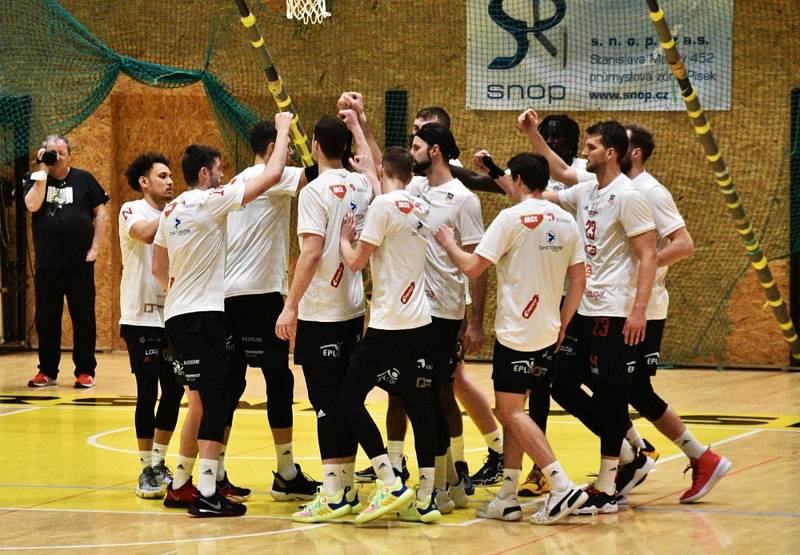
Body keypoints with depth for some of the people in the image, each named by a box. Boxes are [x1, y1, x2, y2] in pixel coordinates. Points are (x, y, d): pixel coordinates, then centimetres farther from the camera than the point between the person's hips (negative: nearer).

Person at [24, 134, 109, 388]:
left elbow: (101, 213, 4)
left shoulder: (83, 179, 3)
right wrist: (42, 172, -11)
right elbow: (32, 205, -12)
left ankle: (85, 371, 8)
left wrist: (95, 247, -5)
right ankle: (47, 371, 18)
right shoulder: (36, 180, 6)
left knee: (83, 319, 1)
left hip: (79, 263, -2)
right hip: (47, 265, 2)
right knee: (46, 320, 8)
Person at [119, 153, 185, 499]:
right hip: (141, 317, -5)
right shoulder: (132, 211, -4)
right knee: (148, 392, -6)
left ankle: (159, 463, 18)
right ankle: (147, 470, 3)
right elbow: (145, 233, -26)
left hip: (171, 315, 5)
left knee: (173, 391, 5)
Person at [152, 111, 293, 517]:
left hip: (178, 315, 9)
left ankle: (180, 483, 23)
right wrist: (283, 130, 0)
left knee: (202, 402, 18)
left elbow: (159, 269, 23)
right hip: (202, 316, -9)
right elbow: (272, 175, -13)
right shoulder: (210, 201, -10)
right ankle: (207, 494, -14)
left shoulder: (171, 211, 14)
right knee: (214, 402, -10)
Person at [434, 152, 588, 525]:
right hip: (548, 333, 7)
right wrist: (562, 324, 17)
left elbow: (472, 267, -13)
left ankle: (563, 487, -14)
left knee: (510, 411, -4)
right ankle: (507, 499, 13)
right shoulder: (565, 221, 8)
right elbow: (579, 279, 9)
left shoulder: (513, 217, -12)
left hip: (517, 333, -7)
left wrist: (448, 243, 5)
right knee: (512, 411, 14)